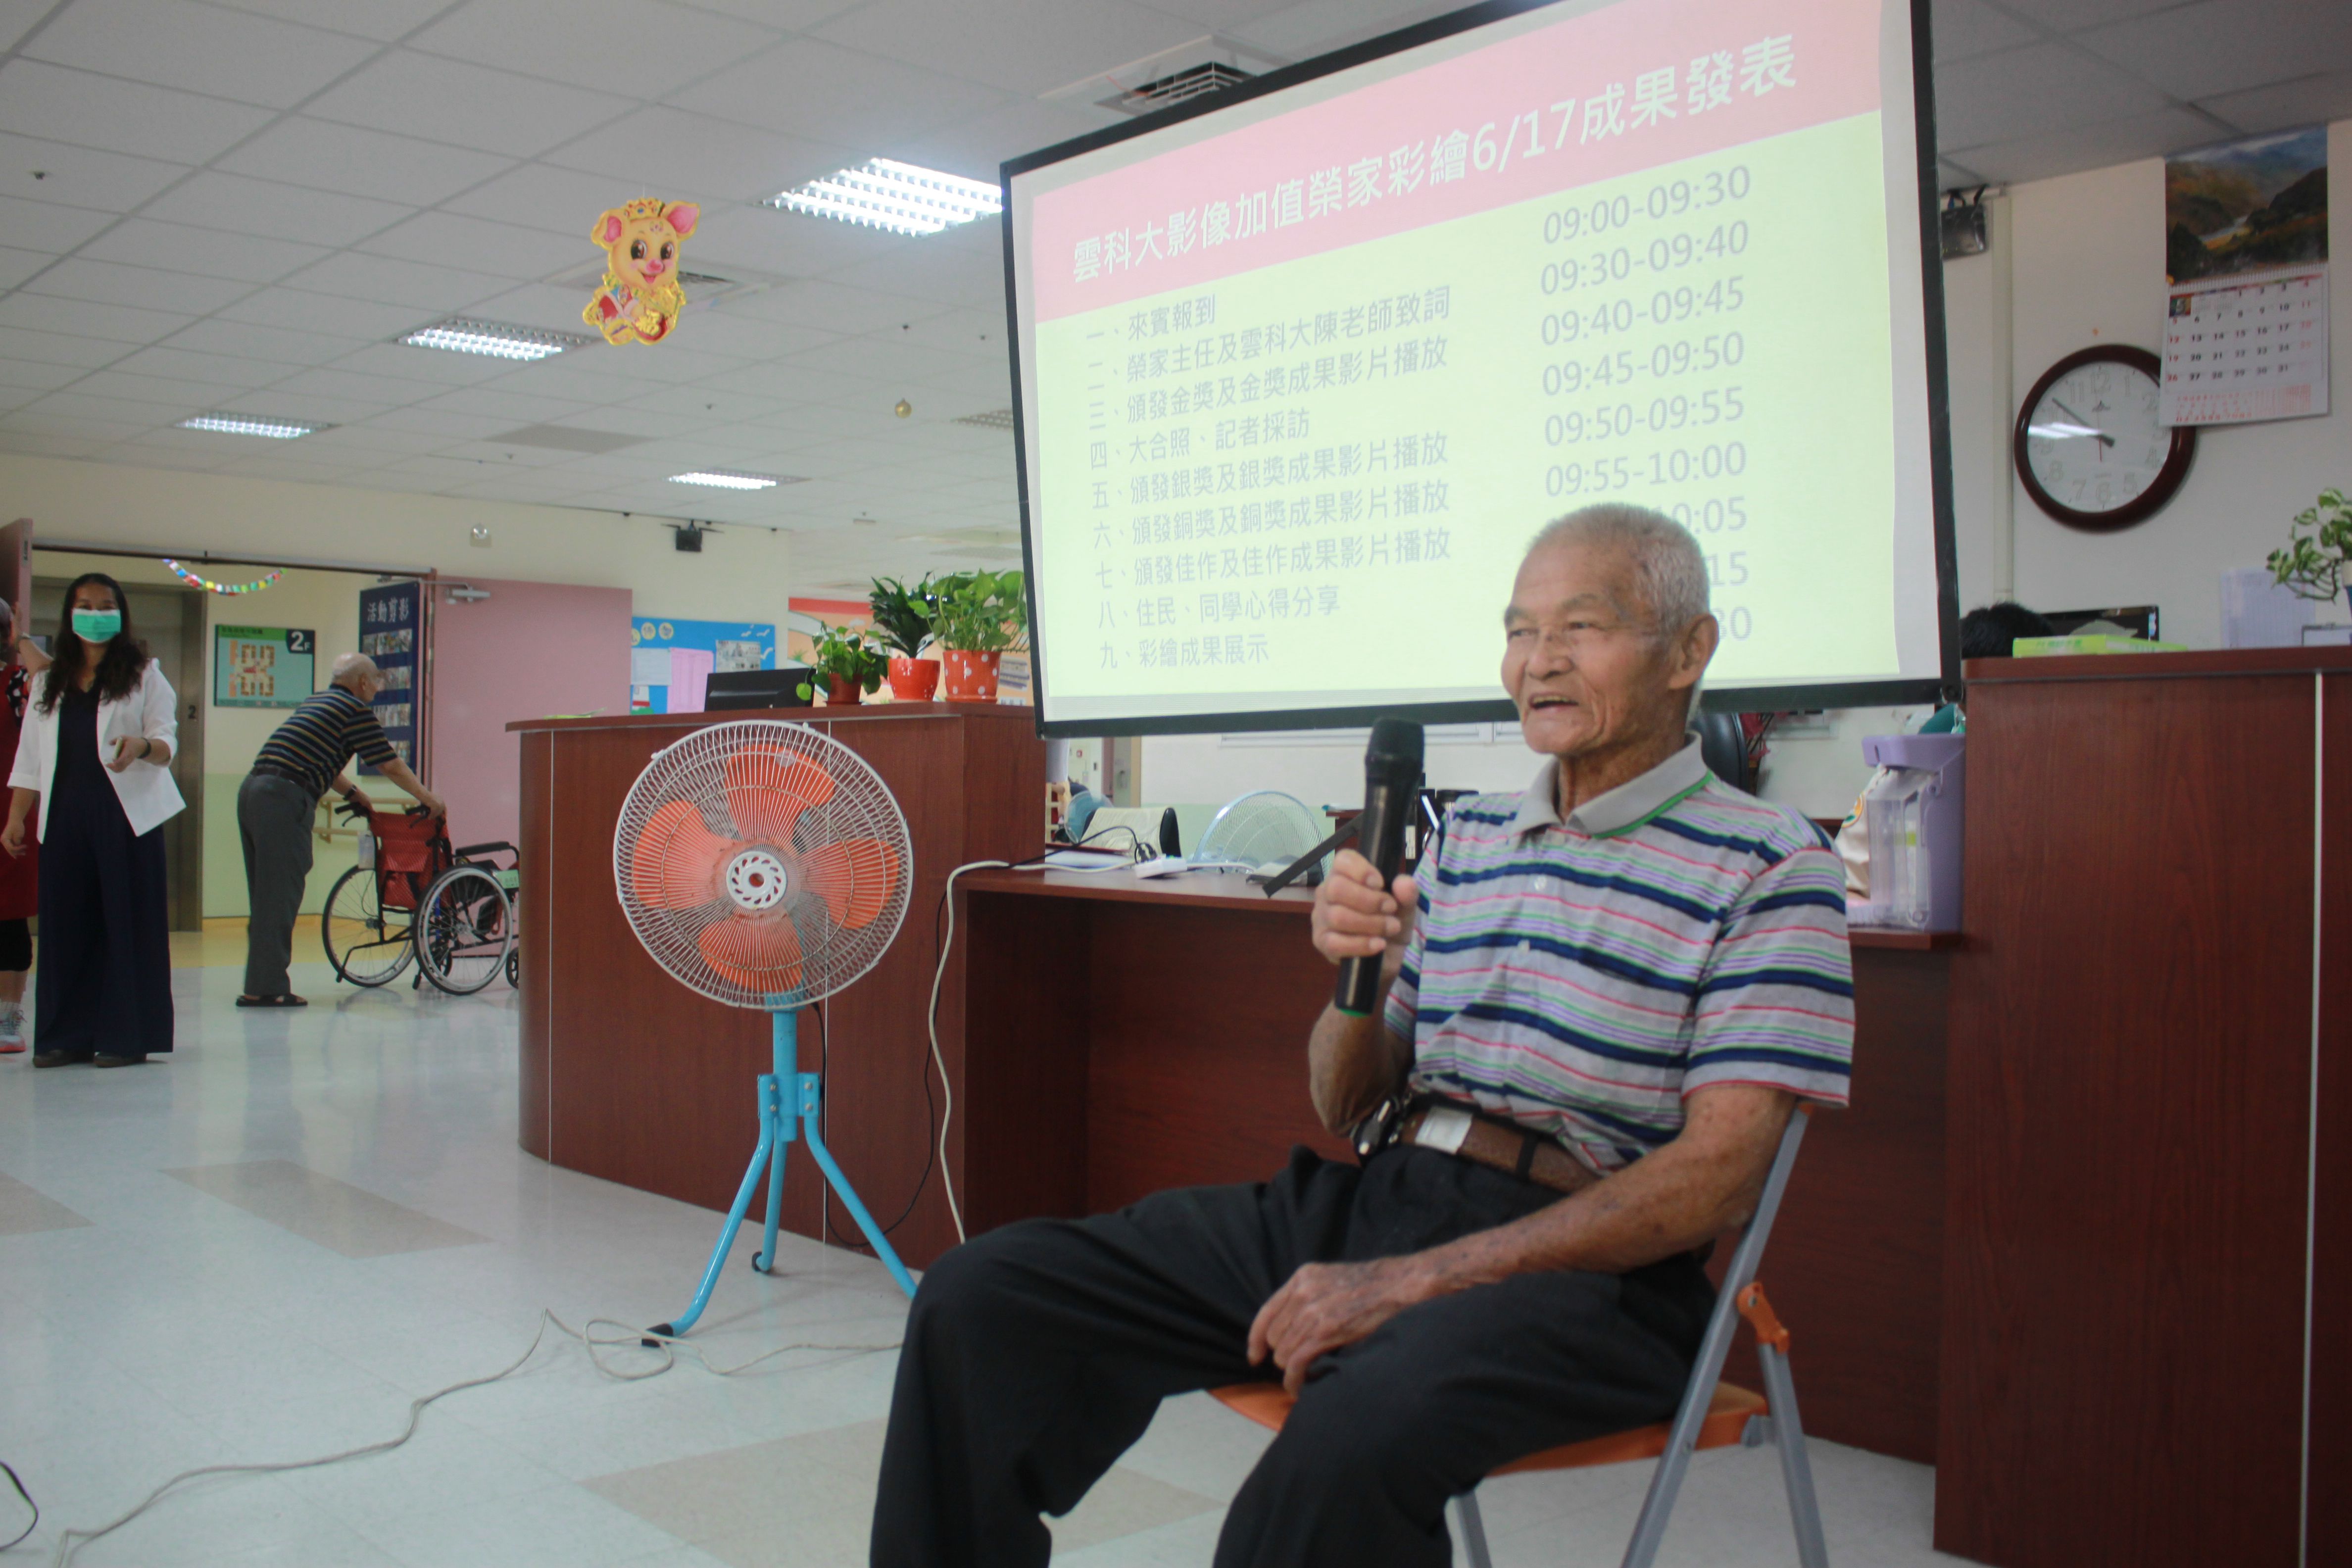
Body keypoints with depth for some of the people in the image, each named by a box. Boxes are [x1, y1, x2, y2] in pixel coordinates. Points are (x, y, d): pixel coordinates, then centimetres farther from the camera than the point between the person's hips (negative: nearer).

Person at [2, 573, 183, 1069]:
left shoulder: (144, 675, 6)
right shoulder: (51, 681, 17)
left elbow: (167, 741, -2)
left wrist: (142, 746, -25)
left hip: (127, 813, -4)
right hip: (65, 815, 4)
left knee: (127, 922, -4)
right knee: (64, 925, 3)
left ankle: (126, 1037, 1)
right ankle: (66, 1035, 10)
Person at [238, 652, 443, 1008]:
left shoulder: (317, 702, 25)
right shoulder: (356, 710, -1)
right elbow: (390, 765, 1)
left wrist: (352, 793, 41)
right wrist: (428, 798, 12)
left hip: (252, 790, 9)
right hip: (284, 800, -9)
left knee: (265, 896, 14)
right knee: (280, 897, -6)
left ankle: (259, 984, 17)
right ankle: (267, 989, -6)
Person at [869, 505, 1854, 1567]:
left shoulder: (1768, 867, -2)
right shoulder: (1466, 837, 16)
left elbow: (1718, 1176, -12)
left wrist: (1412, 1281, -18)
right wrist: (1358, 984, -6)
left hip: (1579, 1268, -5)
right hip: (1365, 1195, 6)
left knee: (1352, 1438, -39)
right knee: (980, 1295, -8)